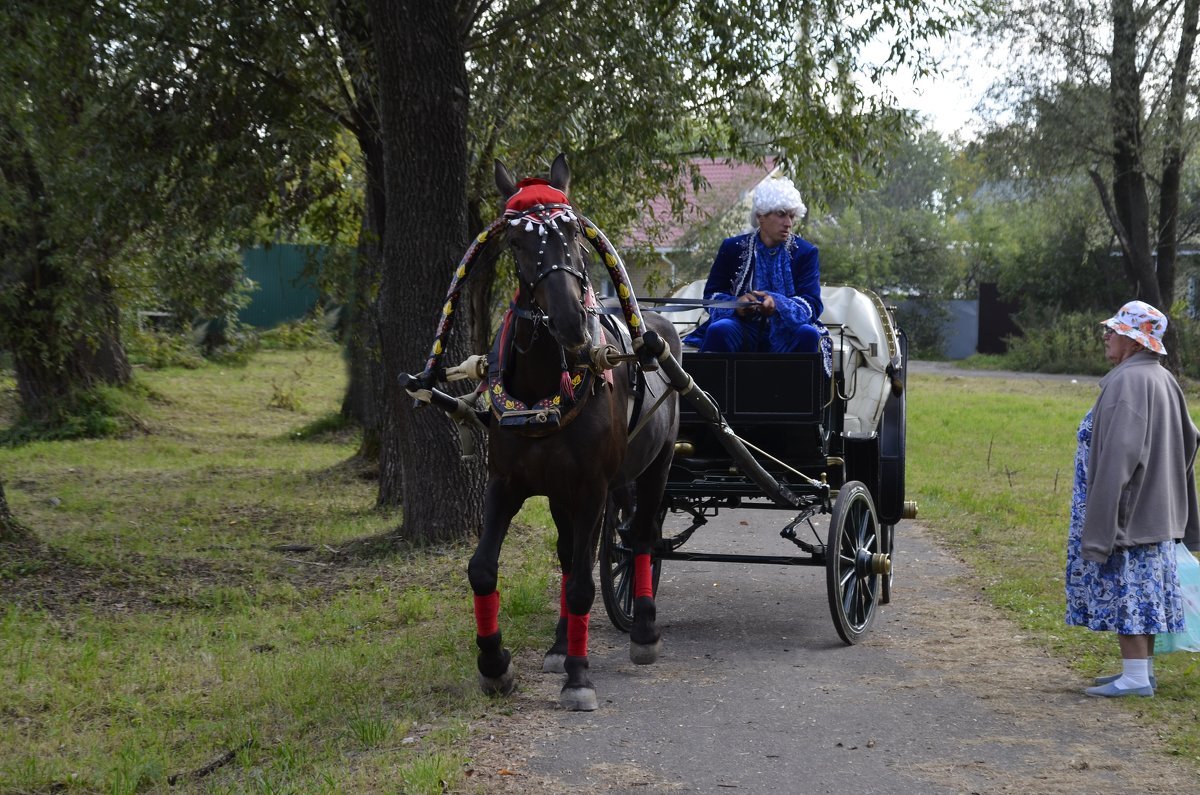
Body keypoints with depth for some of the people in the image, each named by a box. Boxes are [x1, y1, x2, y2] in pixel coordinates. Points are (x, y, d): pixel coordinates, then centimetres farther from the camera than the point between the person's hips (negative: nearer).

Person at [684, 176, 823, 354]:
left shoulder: (806, 252, 5)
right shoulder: (733, 248, 8)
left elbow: (812, 305, -5)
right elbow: (711, 295, 6)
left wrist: (778, 304, -27)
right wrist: (736, 304, -18)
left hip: (786, 332, 0)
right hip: (743, 329, 0)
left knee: (808, 334, -33)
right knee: (719, 330, -33)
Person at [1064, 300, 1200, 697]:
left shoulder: (1126, 384, -19)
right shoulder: (1163, 380, 10)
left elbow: (1118, 456, -24)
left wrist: (1100, 526, -22)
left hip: (1126, 510, -10)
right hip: (1153, 512, 10)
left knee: (1123, 590, -4)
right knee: (1143, 591, 14)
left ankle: (1135, 677, -2)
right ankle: (1142, 669, 20)